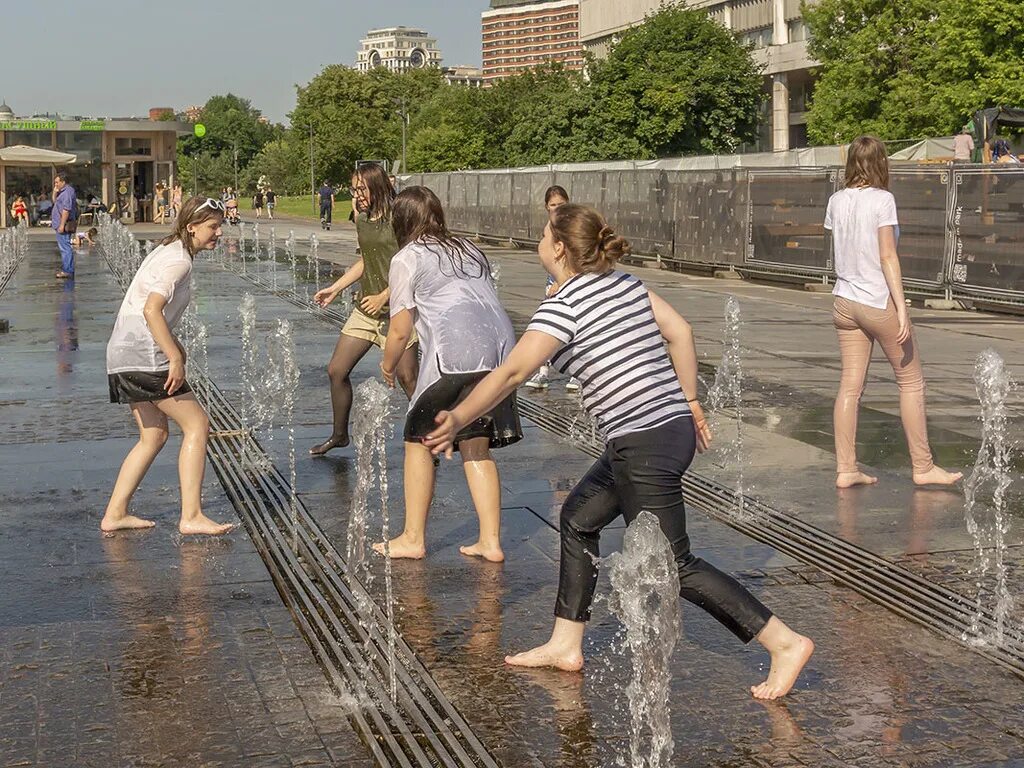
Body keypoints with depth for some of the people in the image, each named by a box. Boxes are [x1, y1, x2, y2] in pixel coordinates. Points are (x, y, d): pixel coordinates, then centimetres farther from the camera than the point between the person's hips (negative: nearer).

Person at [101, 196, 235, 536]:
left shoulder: (169, 251, 18)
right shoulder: (179, 259, -13)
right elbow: (151, 310, -24)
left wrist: (174, 346, 20)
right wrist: (175, 358, -23)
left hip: (124, 354, 10)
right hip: (143, 355, -10)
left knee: (154, 435, 15)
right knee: (196, 424, -6)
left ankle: (115, 514, 15)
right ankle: (191, 516, -7)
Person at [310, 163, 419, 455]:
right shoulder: (362, 220, 10)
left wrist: (383, 297, -21)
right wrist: (335, 288, 19)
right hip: (365, 310, 8)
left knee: (407, 378, -8)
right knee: (337, 370, 8)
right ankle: (339, 435, 24)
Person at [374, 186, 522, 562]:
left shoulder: (407, 259, 7)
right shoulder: (470, 251, 26)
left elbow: (400, 330, 6)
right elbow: (486, 302, 19)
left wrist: (388, 366, 21)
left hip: (454, 355, -6)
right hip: (500, 349, 6)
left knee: (419, 439, 9)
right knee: (476, 447, 15)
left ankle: (413, 539, 12)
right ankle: (490, 541, 11)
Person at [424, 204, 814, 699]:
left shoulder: (563, 305, -12)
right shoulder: (625, 283, 10)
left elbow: (512, 372, -20)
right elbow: (679, 331, 12)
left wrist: (457, 421, -16)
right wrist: (690, 402, 19)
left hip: (644, 444, -9)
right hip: (674, 425, 9)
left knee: (674, 566, -1)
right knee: (578, 519, 19)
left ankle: (785, 643, -1)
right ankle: (565, 645, 26)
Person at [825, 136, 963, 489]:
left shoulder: (837, 201, 4)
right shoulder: (882, 200, -12)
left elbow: (840, 249, 9)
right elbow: (887, 257, -14)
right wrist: (902, 308, -13)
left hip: (845, 300, 6)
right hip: (879, 302, -6)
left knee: (850, 386, 7)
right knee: (911, 382, 7)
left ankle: (845, 469, 7)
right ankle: (923, 467, 12)